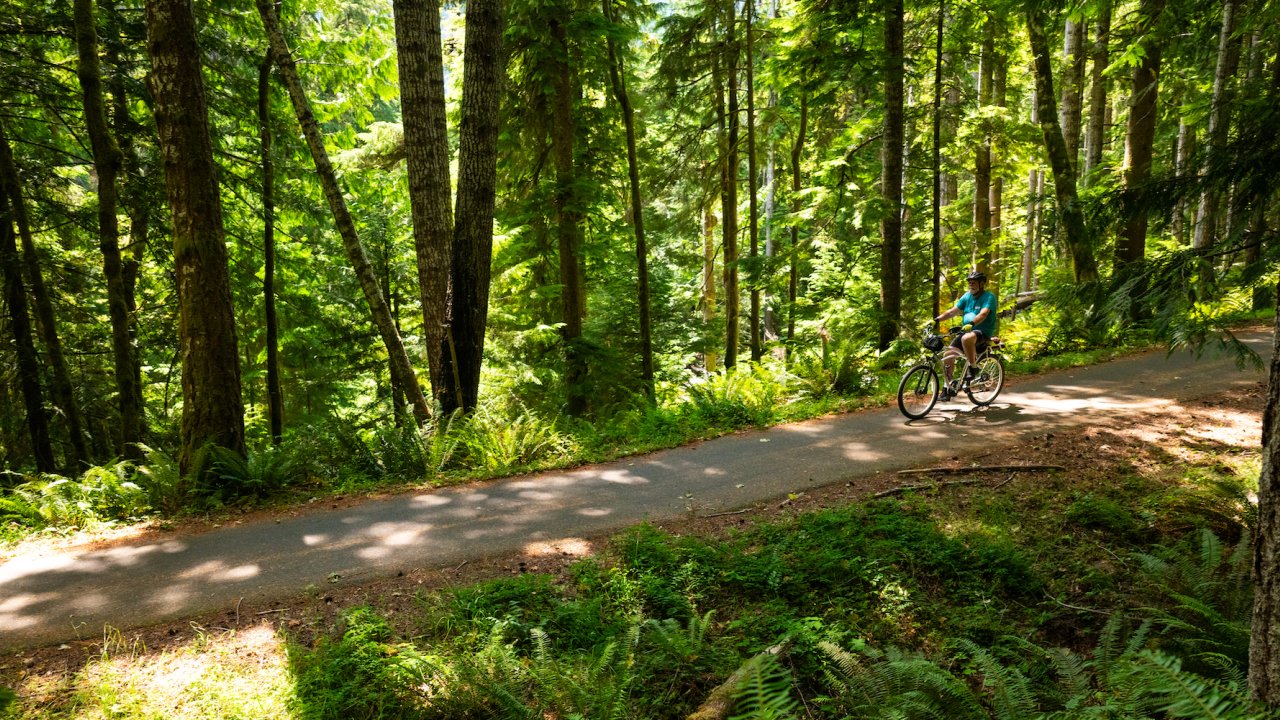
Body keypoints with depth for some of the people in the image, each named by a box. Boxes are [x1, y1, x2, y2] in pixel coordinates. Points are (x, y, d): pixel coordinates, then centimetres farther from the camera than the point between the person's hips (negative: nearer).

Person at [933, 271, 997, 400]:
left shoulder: (989, 297, -9)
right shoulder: (967, 296, 11)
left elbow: (983, 314, -26)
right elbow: (952, 311, 4)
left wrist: (971, 324, -44)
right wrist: (936, 319, -11)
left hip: (983, 333, -7)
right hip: (966, 331, 7)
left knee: (967, 338, -41)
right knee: (948, 357, -7)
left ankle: (973, 367, -20)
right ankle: (948, 387, 7)